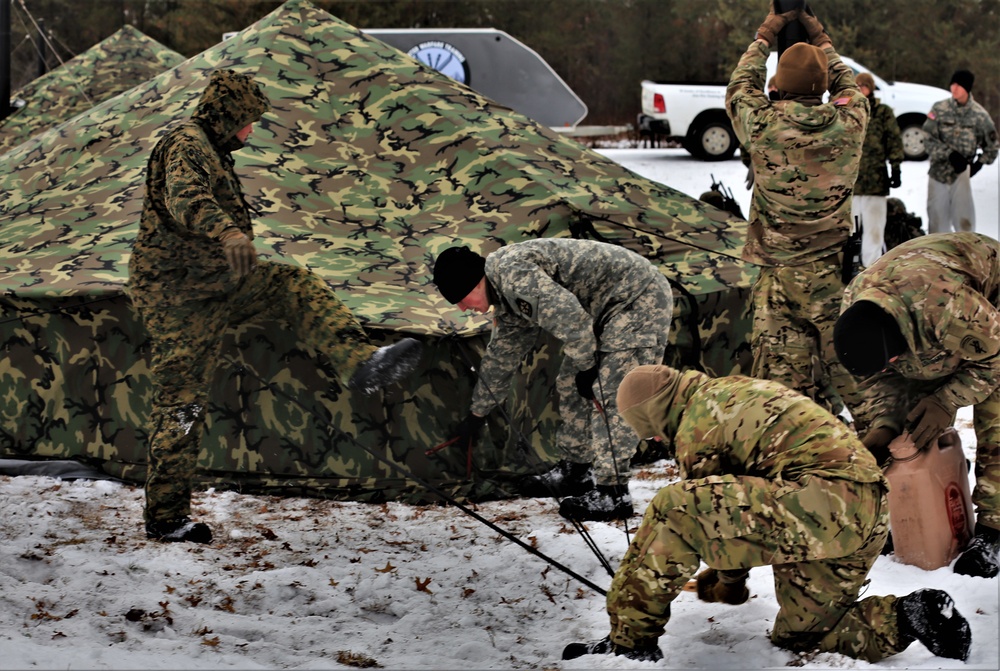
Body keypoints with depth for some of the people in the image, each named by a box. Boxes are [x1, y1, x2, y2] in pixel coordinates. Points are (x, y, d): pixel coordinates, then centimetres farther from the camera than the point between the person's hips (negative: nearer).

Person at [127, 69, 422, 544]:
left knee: (297, 287, 1)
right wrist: (226, 231, -56)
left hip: (214, 284, 10)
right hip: (180, 296, -10)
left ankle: (360, 363, -19)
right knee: (181, 402, -6)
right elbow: (184, 198, -38)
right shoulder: (187, 146, -15)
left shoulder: (206, 149, 19)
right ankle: (164, 518, -1)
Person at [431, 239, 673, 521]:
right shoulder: (506, 298, 13)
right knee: (570, 384, 16)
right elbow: (501, 356, 26)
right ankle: (575, 470, 27)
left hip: (639, 299, -11)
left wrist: (585, 367, -16)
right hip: (608, 310, 11)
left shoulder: (510, 269, -22)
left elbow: (568, 315, -30)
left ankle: (612, 493, -11)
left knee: (608, 395, -14)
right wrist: (477, 415, 33)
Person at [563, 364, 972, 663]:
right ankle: (907, 618, 5)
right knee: (797, 635, 22)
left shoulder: (696, 428, 1)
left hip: (824, 497, -10)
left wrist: (729, 581, 30)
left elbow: (715, 514, 10)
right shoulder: (735, 390, 30)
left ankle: (630, 641, -11)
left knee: (673, 510, -14)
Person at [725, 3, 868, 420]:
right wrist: (821, 40, 31)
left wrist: (764, 37, 26)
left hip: (778, 276, -1)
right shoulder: (849, 124, -5)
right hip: (834, 276, 1)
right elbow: (847, 85, 19)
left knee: (780, 380, 2)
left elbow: (740, 87, 14)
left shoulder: (762, 124, -9)